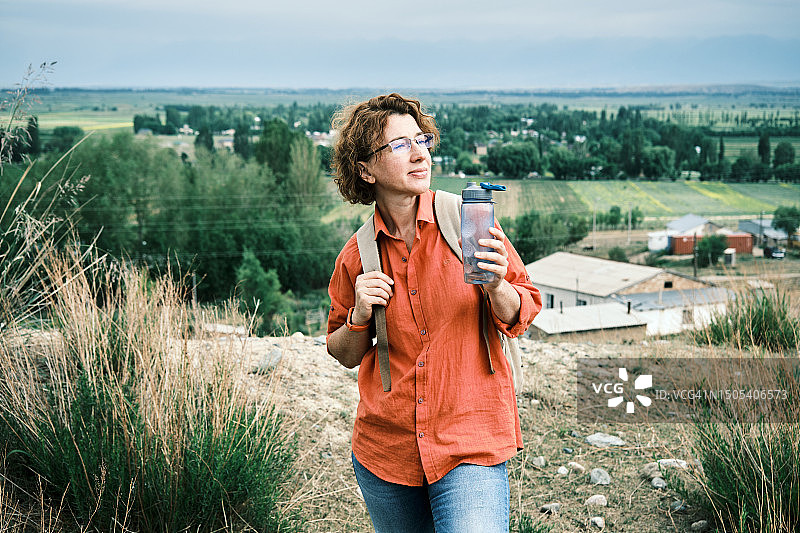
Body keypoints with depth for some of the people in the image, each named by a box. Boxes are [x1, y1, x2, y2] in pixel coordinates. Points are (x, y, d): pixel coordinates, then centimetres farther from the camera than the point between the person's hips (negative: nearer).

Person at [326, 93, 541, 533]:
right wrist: (360, 316, -8)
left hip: (471, 445, -2)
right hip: (386, 444, 2)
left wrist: (496, 287, -20)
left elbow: (520, 316, 1)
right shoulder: (357, 255, 0)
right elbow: (345, 355, 12)